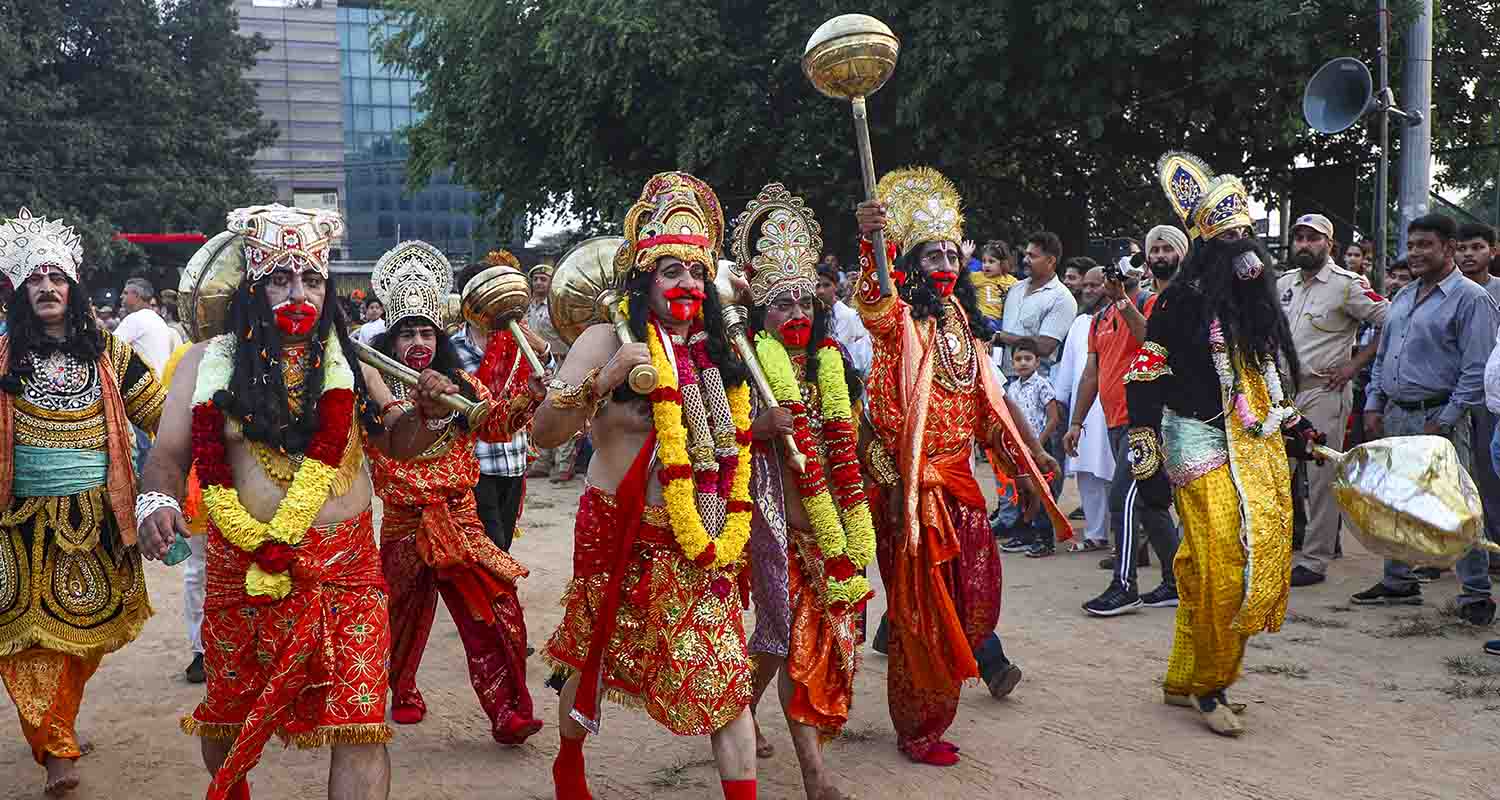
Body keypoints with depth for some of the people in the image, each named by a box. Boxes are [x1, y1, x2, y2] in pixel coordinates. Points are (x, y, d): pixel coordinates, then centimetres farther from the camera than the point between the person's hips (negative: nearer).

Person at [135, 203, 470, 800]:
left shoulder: (345, 360, 6)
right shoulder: (207, 363, 3)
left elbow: (396, 441, 8)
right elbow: (169, 457, 3)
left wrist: (428, 414, -13)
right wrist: (157, 504, -18)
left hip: (345, 566, 0)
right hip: (243, 569, 1)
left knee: (359, 724, -12)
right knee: (227, 719, 17)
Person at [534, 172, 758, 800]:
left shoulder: (716, 349, 7)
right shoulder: (608, 340, -9)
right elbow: (543, 434, -17)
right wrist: (602, 383, -29)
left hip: (701, 543, 3)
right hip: (622, 535, -3)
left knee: (726, 673, -3)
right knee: (594, 659, 15)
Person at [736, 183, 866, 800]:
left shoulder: (829, 361, 11)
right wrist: (759, 426, -25)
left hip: (827, 511, 6)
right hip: (776, 509, -6)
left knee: (802, 621, 13)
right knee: (793, 625, -6)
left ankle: (745, 711, 38)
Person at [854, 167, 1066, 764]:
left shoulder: (963, 327, 13)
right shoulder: (902, 322, -10)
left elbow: (986, 402, 20)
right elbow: (870, 303, -34)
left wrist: (1024, 458, 21)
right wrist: (869, 242, -52)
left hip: (959, 478, 7)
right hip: (912, 484, -7)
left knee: (974, 581, 14)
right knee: (922, 601, 0)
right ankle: (917, 730, 13)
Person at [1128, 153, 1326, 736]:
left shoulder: (1255, 300, 13)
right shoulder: (1182, 302, -10)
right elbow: (1141, 382, -13)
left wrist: (1292, 426, 23)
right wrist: (1147, 464, -17)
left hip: (1261, 451, 8)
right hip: (1205, 453, -8)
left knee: (1264, 564, 7)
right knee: (1222, 573, -10)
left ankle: (1183, 680, 20)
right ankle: (1208, 686, 11)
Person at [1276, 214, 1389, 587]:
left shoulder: (1347, 284, -6)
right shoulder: (1283, 283, 12)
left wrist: (1355, 364, -10)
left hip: (1324, 392, -6)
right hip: (1283, 390, 6)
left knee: (1321, 479, -2)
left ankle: (1315, 560, 3)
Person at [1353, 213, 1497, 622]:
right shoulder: (1403, 297, 16)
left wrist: (1443, 422, -17)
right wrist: (1373, 404, 10)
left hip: (1439, 417, -7)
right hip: (1395, 415, 8)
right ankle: (1398, 582, 25)